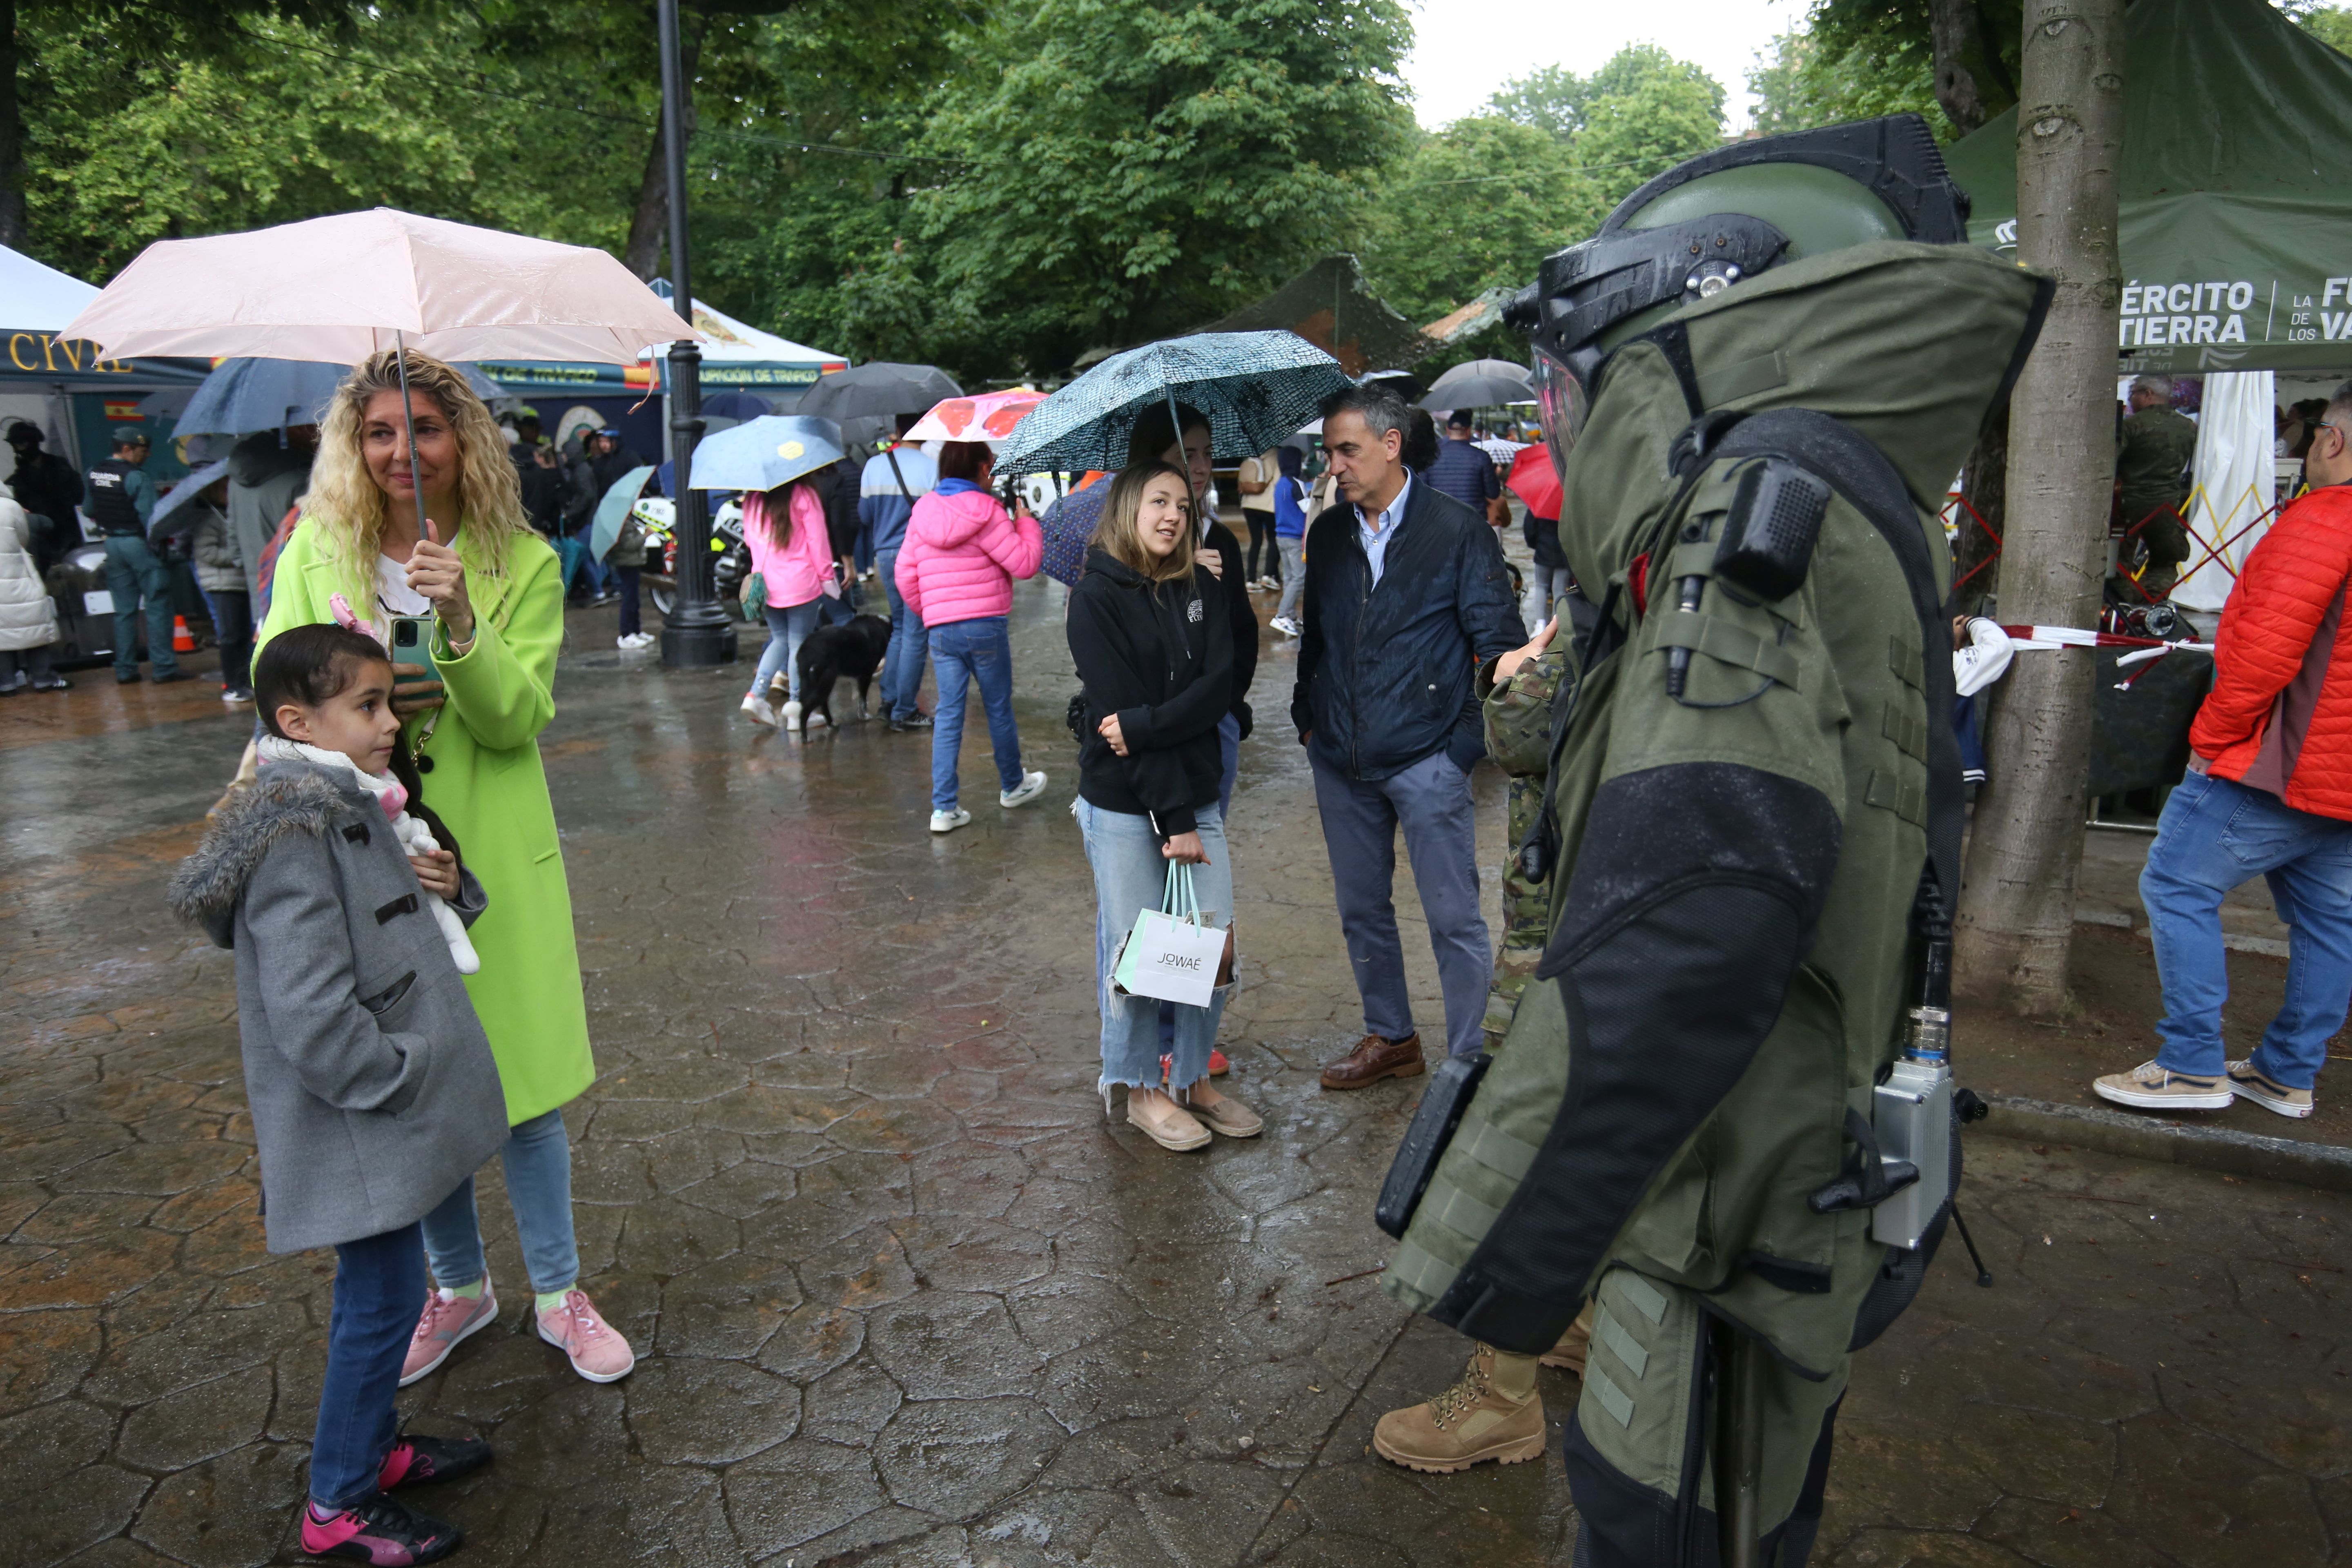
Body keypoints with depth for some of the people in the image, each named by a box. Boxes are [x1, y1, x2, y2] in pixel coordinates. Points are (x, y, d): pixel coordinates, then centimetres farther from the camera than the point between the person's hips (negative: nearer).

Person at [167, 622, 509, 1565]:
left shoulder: (351, 809, 6)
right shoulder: (298, 843, -24)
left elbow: (391, 934, 20)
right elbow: (315, 1023, -30)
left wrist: (448, 886, -1)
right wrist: (408, 1073, -17)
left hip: (390, 1114, 9)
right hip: (358, 1130, -9)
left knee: (383, 1291, 22)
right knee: (384, 1300, 4)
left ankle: (372, 1443, 40)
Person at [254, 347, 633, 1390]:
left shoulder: (522, 562, -5)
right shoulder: (315, 549, 2)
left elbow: (516, 718, -11)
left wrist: (460, 622, -27)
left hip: (490, 854, -2)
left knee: (520, 1079, 5)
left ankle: (558, 1294, 25)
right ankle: (460, 1289, 34)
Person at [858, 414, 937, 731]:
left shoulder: (873, 465, 4)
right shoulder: (930, 467, -11)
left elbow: (864, 516, 9)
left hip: (886, 555, 5)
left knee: (900, 628, 20)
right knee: (915, 635, 1)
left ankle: (889, 699, 17)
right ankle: (904, 713, 4)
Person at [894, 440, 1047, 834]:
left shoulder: (923, 511, 7)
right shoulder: (986, 511, -10)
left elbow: (905, 573, 10)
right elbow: (1025, 564, -10)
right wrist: (1026, 522, 4)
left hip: (940, 629, 4)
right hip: (985, 625, -4)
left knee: (948, 713, 5)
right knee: (999, 708, 13)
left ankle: (943, 808, 0)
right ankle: (1013, 786, 31)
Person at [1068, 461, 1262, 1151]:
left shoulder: (1203, 588, 8)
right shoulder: (1097, 597, -7)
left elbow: (1221, 686, -4)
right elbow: (1117, 710, -13)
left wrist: (1144, 726, -20)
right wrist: (1173, 818, -16)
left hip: (1197, 793, 5)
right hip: (1123, 805, -4)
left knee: (1214, 943, 5)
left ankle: (1193, 1078, 23)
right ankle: (1142, 1089, 21)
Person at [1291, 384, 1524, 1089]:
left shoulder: (1458, 530, -5)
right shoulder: (1328, 534, 9)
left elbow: (1497, 642, -6)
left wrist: (1465, 739, -18)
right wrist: (1310, 721, 12)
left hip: (1426, 758, -5)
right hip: (1341, 761, 5)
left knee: (1453, 918, 1)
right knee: (1361, 909, 15)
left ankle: (1468, 1062, 15)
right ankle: (1390, 1037, 32)